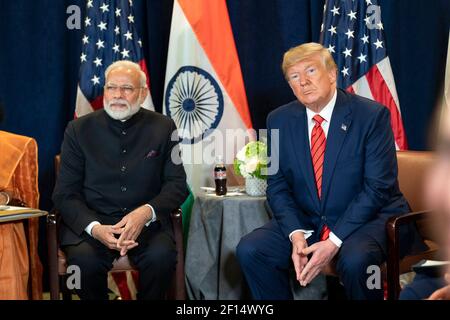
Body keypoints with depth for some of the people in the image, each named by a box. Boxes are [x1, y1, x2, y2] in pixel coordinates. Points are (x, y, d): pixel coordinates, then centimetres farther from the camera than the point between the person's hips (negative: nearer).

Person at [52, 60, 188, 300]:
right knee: (84, 259, -31)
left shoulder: (162, 128, 7)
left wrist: (146, 212, -18)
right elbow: (65, 194, 1)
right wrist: (94, 228, -19)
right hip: (89, 222, 0)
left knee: (162, 256, -30)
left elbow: (177, 184, 3)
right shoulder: (79, 130, 5)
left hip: (146, 223, 1)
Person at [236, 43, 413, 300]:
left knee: (355, 259, -35)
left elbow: (378, 187, -15)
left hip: (369, 218, -4)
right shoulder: (279, 121, 3)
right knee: (249, 250, -17)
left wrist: (334, 242, -21)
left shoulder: (372, 115, -10)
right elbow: (278, 185, 4)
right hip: (305, 221, 4)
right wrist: (296, 234, -15)